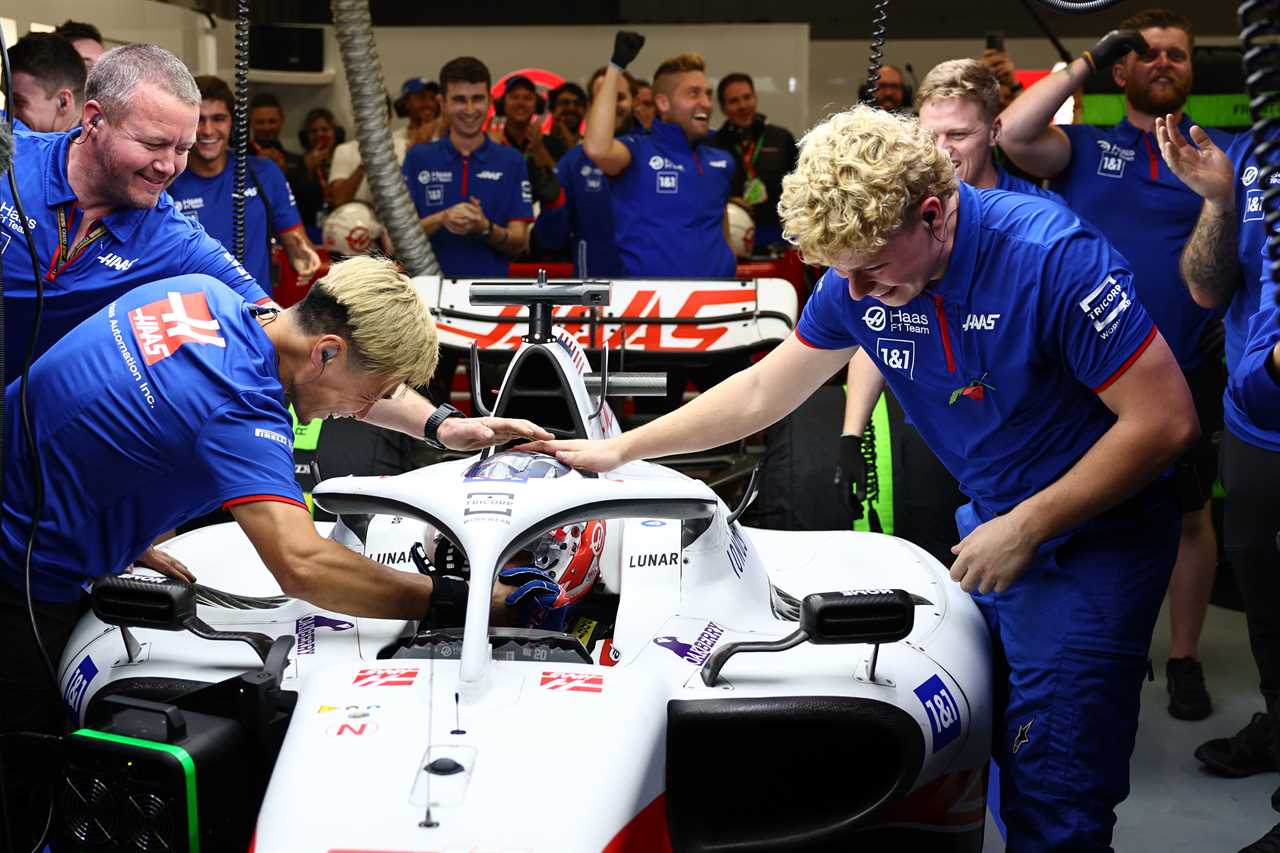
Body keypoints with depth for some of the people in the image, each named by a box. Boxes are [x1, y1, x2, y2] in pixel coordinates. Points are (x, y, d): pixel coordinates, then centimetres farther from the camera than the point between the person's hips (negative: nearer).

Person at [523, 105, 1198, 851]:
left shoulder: (1053, 256, -25)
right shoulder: (859, 281, -5)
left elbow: (1165, 420, -23)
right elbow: (762, 391, 8)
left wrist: (1025, 526, -19)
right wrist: (619, 451, 7)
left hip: (1094, 536, -6)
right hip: (993, 523, 6)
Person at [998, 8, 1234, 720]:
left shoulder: (1224, 151, 5)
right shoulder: (1085, 147, 4)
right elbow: (1014, 135, -14)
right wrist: (1086, 63, -11)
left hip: (1187, 367, 0)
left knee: (1191, 513, 9)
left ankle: (1185, 658, 23)